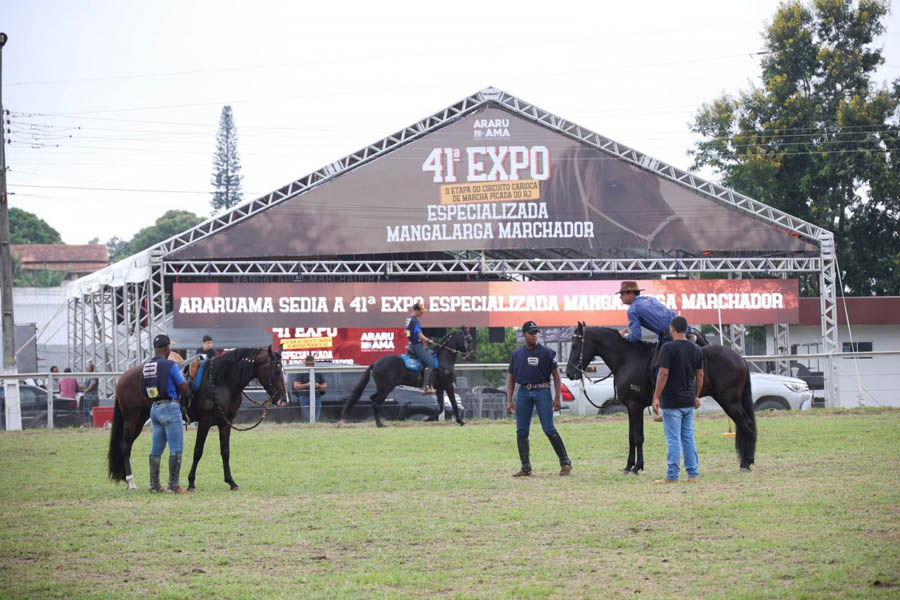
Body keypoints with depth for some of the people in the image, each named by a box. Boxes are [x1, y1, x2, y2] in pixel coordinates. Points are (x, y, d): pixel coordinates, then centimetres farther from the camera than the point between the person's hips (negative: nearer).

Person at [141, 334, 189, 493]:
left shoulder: (145, 367, 8)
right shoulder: (170, 365, -13)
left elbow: (144, 393, 11)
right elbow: (183, 387, -8)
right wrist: (183, 377, 11)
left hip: (154, 408, 7)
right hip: (169, 408, -7)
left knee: (156, 449, 14)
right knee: (176, 448, -4)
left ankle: (154, 485, 16)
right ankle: (173, 485, -7)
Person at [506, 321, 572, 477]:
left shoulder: (547, 352, 2)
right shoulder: (516, 354, 12)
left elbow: (556, 375, 2)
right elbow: (511, 378, 15)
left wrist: (557, 398, -6)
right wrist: (509, 401, 6)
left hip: (542, 391, -4)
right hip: (523, 392, 4)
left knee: (549, 429, -9)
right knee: (521, 432, 1)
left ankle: (565, 462, -2)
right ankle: (525, 468, 8)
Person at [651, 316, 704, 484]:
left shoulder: (668, 348, -13)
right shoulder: (695, 349, 7)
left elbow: (663, 373, -17)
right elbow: (700, 375, 11)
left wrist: (656, 397, -12)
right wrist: (696, 396, 21)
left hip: (672, 402, -6)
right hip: (689, 401, 6)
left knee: (674, 439, -4)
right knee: (688, 437, 12)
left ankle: (672, 475, -3)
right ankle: (693, 474, 11)